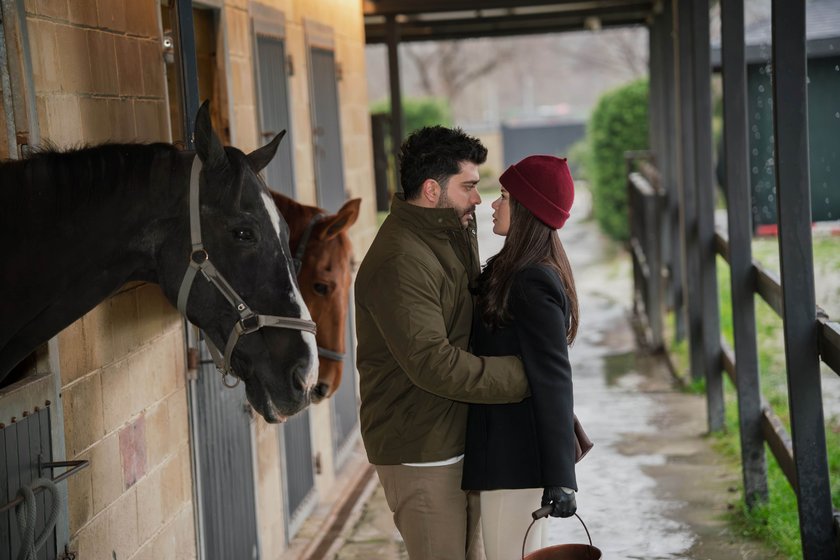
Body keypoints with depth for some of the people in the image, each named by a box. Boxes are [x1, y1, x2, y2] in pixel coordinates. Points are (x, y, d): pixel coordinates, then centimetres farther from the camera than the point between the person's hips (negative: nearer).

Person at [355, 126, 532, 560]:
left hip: (457, 440, 10)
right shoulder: (399, 261, -22)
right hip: (420, 454, -10)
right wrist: (522, 376, -23)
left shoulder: (446, 242, 13)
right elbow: (433, 363, -28)